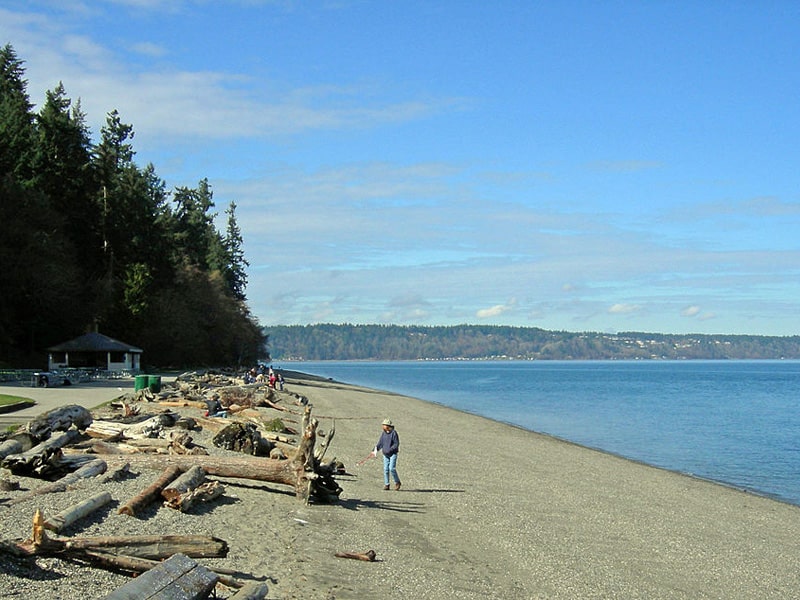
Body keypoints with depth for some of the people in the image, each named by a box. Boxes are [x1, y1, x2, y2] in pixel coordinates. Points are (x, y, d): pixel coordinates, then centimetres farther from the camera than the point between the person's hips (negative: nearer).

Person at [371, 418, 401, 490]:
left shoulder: (393, 433, -13)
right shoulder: (383, 433, 7)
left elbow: (396, 444, -13)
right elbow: (380, 443, 13)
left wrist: (389, 450, -21)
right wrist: (375, 450, 3)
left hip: (393, 454, -6)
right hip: (385, 454, 6)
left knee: (392, 468, -14)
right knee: (386, 469, 5)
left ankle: (397, 482, 5)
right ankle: (386, 484, 12)